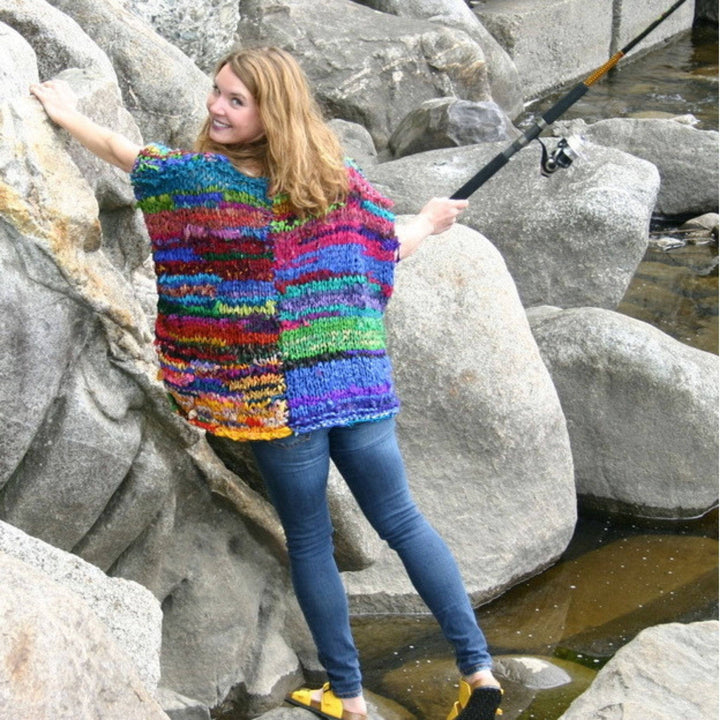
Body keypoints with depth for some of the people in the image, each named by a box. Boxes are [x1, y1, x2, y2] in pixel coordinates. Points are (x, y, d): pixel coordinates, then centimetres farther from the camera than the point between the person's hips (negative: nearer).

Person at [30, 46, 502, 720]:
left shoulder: (200, 175, -9)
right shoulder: (337, 176, 3)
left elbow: (127, 155, 7)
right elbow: (385, 248, 15)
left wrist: (68, 115, 25)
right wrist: (428, 223, 37)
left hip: (280, 396, -4)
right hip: (358, 381, 4)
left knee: (309, 543, 11)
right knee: (403, 522, 15)